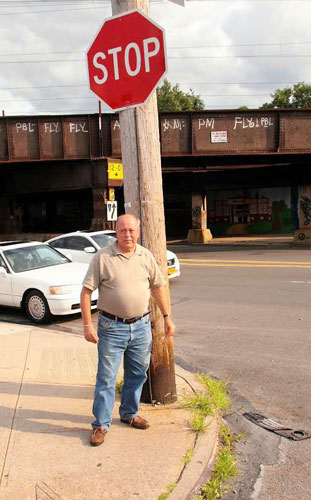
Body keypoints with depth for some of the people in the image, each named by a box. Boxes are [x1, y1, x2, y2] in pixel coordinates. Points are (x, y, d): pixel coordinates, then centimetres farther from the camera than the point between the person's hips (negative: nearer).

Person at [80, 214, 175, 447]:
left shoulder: (146, 256, 2)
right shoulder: (102, 258, -10)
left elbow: (158, 287, 10)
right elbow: (86, 291, -9)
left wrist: (167, 317, 8)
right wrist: (87, 325, -14)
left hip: (141, 325, 4)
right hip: (112, 327, -4)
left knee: (137, 374, 16)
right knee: (106, 377, 2)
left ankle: (129, 413, 36)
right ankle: (101, 424, 16)